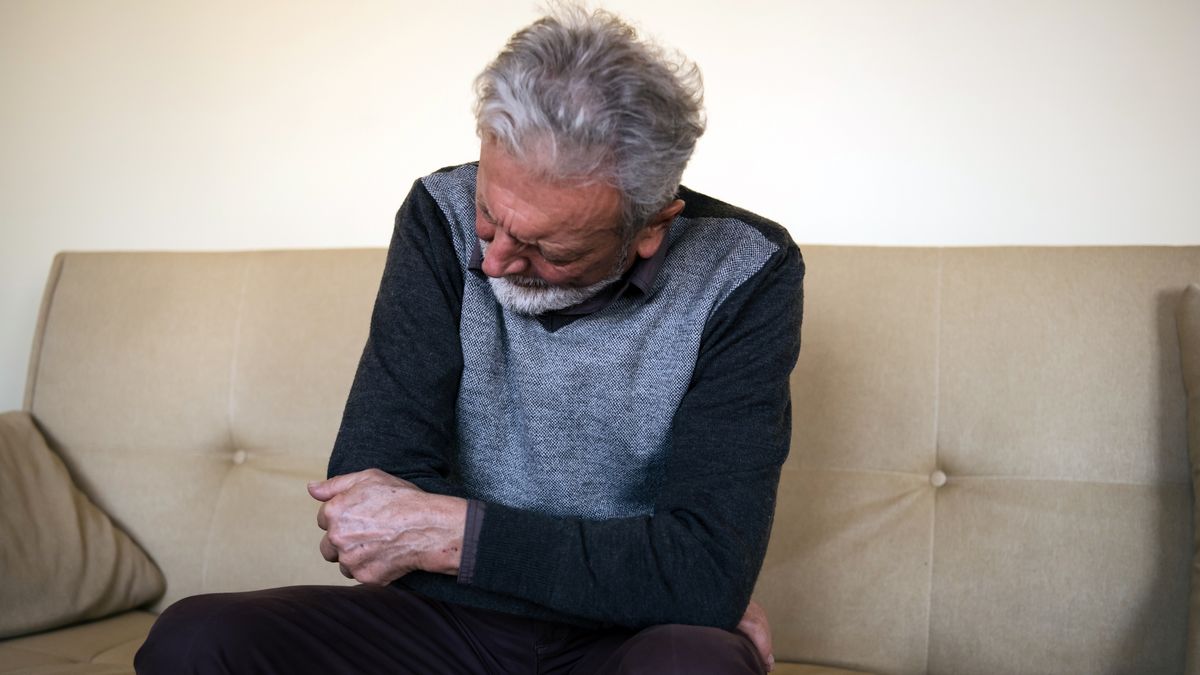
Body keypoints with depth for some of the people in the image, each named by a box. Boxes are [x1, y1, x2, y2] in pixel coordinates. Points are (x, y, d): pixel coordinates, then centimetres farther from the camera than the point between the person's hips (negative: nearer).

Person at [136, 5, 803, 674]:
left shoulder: (742, 277, -14)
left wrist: (439, 530, -21)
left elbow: (707, 568, -22)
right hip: (452, 621, 3)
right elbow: (367, 486, -16)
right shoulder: (443, 218, -8)